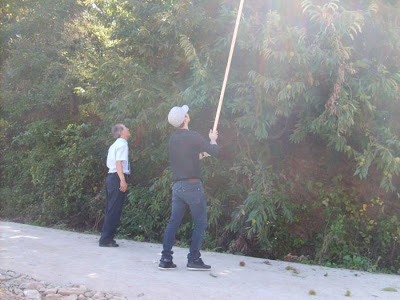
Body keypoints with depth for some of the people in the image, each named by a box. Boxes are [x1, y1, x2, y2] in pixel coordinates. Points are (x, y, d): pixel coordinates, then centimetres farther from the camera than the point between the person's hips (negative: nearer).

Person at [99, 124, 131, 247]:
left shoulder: (114, 145, 21)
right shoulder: (122, 144, -9)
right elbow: (119, 162, -20)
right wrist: (122, 180, -26)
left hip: (111, 176, 10)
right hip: (118, 178, -10)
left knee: (110, 209, 12)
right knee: (114, 210, -7)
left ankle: (107, 238, 17)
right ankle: (106, 239, -6)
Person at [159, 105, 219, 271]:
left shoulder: (173, 138, 11)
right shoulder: (193, 136, -11)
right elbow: (215, 151, -4)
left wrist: (203, 153, 34)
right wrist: (213, 139, 16)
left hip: (177, 186, 7)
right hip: (192, 185, -7)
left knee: (173, 222, 8)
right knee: (200, 223, 3)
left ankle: (166, 259, 5)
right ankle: (194, 259, 2)